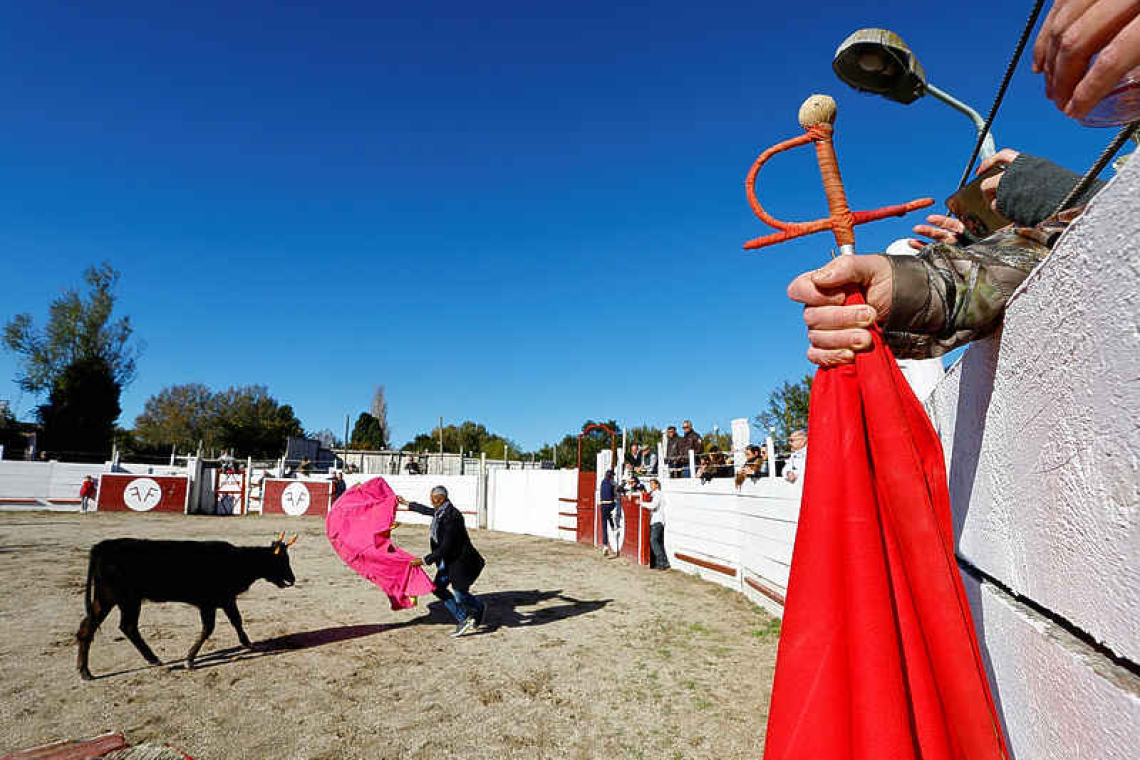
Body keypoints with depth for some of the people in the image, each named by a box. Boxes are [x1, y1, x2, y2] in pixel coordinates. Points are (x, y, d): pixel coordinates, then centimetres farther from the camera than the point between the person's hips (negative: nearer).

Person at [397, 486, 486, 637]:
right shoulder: (440, 511, 1)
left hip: (461, 560, -10)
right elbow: (427, 510, 25)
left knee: (460, 594, 0)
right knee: (438, 587, 8)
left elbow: (445, 548, -29)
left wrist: (424, 561, -26)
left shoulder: (451, 517, -28)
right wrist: (407, 504, 35)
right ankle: (462, 619, 18)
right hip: (448, 559, 10)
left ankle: (479, 608, 32)